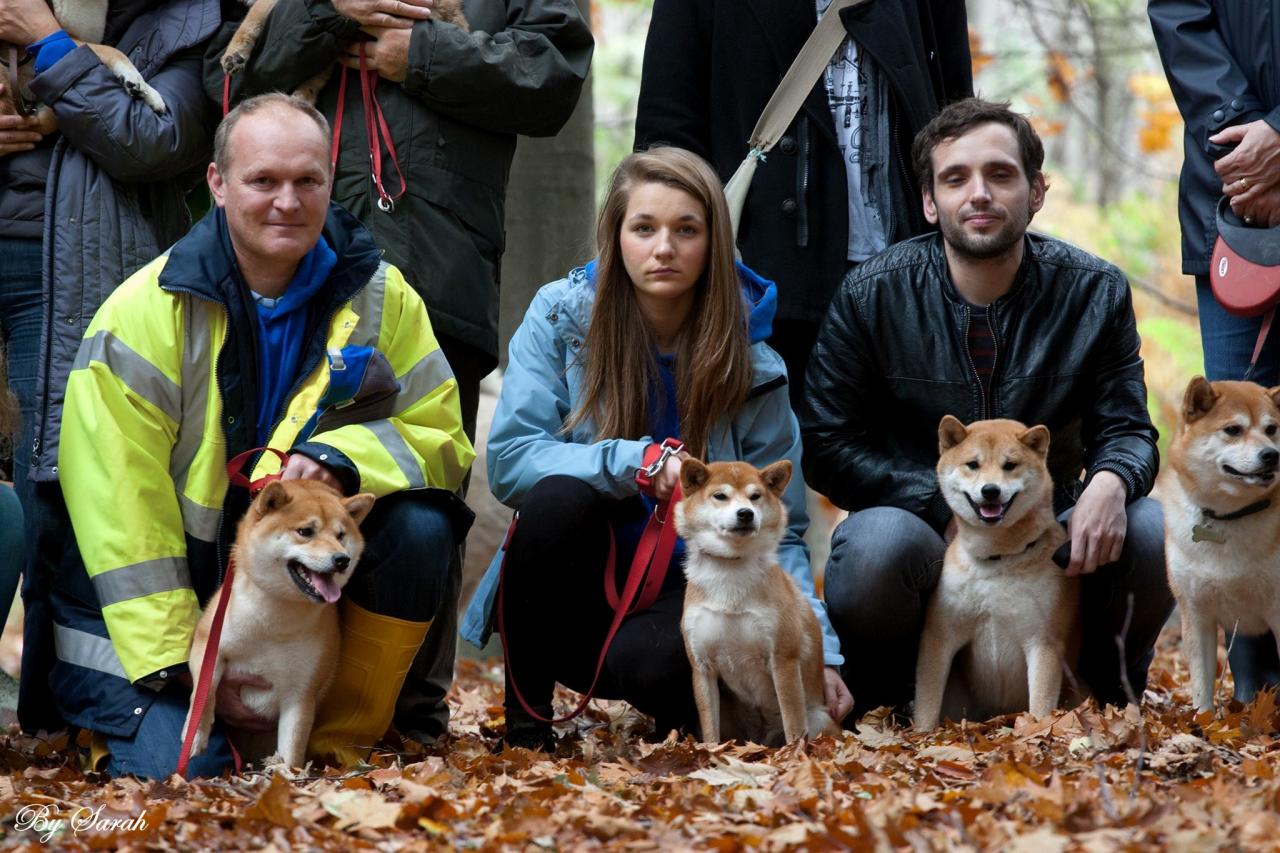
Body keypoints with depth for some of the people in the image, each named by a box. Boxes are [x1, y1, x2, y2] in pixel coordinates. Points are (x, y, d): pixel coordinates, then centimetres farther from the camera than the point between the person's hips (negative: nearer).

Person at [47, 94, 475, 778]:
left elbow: (442, 437, -5)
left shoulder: (381, 296, -3)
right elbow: (119, 500, -15)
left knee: (420, 527, -23)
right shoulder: (147, 310, -13)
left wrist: (341, 455, -28)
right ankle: (105, 696, 15)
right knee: (176, 764, -22)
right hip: (165, 590, -3)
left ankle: (341, 739, -6)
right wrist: (182, 663, -20)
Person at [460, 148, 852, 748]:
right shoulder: (562, 314, -7)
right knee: (560, 496, -32)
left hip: (682, 594, -1)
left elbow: (776, 535, -2)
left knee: (657, 665, -36)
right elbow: (508, 460, -15)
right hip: (569, 591, 1)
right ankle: (525, 712, -12)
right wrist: (635, 462, -28)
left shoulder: (751, 366, -4)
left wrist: (818, 651, -16)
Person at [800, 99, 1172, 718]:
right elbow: (827, 446, -6)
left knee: (1156, 533, -27)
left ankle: (1106, 681, 6)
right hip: (922, 532, -2)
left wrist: (1111, 481, -25)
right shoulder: (873, 295, -7)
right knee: (877, 544, -36)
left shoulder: (1094, 291, -3)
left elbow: (1124, 428, 1)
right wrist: (945, 505, -20)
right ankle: (877, 697, -3)